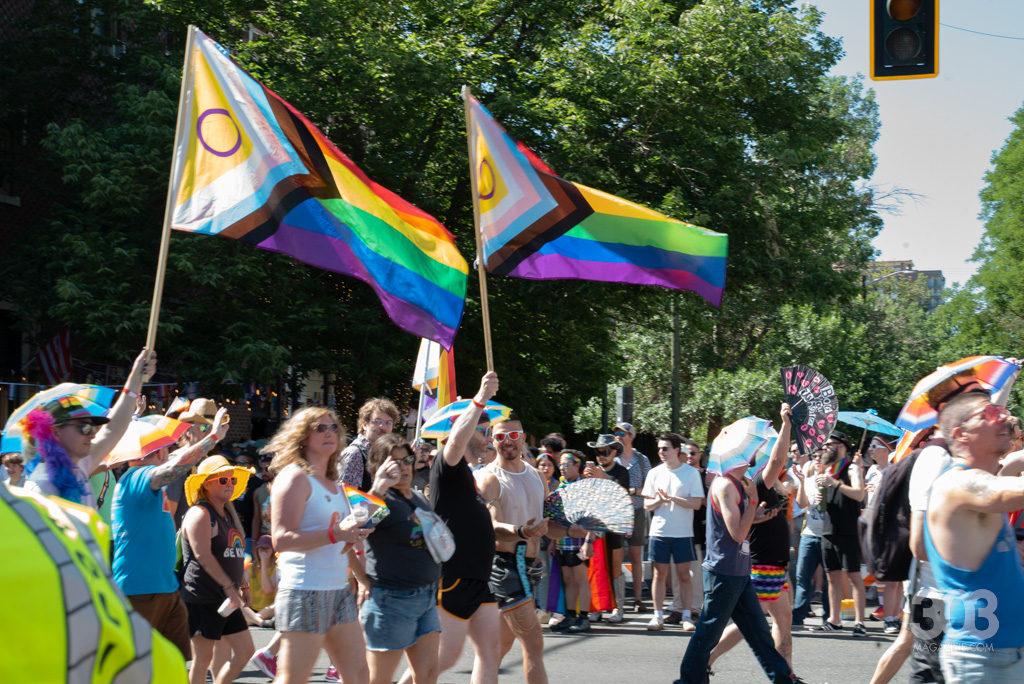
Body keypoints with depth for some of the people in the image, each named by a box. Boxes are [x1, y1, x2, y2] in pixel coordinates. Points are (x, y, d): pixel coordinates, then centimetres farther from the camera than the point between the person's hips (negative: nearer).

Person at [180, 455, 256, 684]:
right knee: (203, 658, -3)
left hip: (227, 599, 9)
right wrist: (229, 586, -23)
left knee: (245, 650, 5)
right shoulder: (200, 514, -11)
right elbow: (202, 555, -21)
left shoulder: (228, 515, 17)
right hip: (202, 598, -9)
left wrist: (242, 586, 19)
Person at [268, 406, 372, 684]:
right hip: (304, 592, -8)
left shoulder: (335, 485, 17)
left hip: (339, 591, 9)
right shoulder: (295, 477, -8)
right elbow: (282, 539, -19)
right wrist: (334, 534, -28)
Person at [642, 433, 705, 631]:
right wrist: (659, 500, -13)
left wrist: (672, 498, -17)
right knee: (660, 574, 4)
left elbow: (696, 503, -8)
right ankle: (658, 616, 10)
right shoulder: (655, 473, 7)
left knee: (684, 575, 1)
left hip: (683, 532, -2)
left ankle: (686, 617, 7)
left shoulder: (691, 472, -1)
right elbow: (647, 504, 7)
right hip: (659, 531, 2)